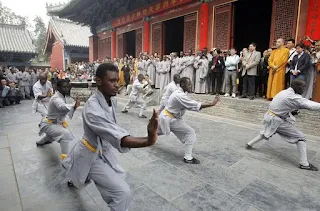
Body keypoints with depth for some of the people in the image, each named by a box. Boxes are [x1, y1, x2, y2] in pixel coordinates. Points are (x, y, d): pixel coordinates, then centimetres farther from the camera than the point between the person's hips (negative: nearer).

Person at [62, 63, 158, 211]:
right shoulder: (92, 109, -37)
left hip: (103, 150, 8)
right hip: (92, 156, -8)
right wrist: (149, 140, -65)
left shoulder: (111, 100, -10)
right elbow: (118, 138, -50)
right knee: (123, 193, -16)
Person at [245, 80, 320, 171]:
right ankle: (304, 164, 8)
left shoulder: (284, 92, 5)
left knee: (266, 133, 34)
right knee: (301, 138, 2)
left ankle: (249, 144, 42)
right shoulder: (294, 98, -20)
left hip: (269, 116, 8)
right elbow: (311, 105, -23)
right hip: (277, 121, -8)